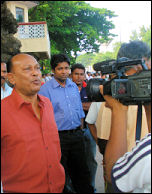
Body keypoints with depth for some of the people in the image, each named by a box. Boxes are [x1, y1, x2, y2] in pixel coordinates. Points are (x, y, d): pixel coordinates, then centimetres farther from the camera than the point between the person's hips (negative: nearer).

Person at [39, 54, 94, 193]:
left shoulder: (74, 86, 8)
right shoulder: (45, 89, -8)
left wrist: (80, 129, 12)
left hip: (77, 134, 5)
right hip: (59, 136, -4)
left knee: (80, 169, 16)